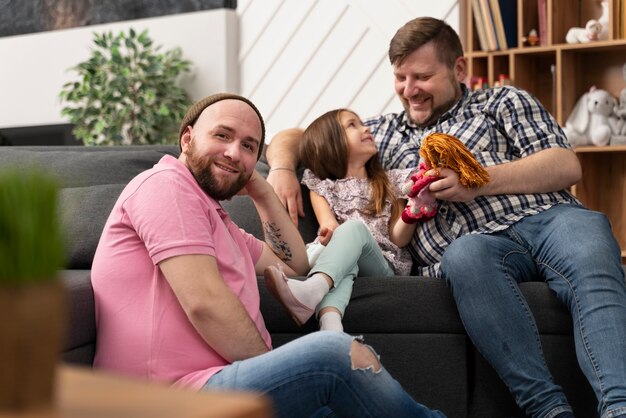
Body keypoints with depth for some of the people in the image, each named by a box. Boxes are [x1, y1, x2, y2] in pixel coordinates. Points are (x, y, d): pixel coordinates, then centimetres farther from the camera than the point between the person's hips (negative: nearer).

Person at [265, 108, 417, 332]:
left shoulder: (390, 181, 22)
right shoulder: (322, 187, 21)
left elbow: (398, 239, 11)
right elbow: (330, 227, 1)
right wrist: (328, 233, -24)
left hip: (383, 265, 0)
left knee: (355, 226, -33)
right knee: (342, 259, -37)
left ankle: (311, 290, -62)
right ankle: (330, 323, -67)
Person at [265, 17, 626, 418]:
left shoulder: (502, 102, 23)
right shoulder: (385, 134, 30)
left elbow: (567, 167, 9)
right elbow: (292, 137, 33)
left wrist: (478, 182, -4)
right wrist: (282, 168, 8)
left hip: (548, 217, 0)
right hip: (476, 242, 0)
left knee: (589, 252, -36)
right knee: (465, 255, -37)